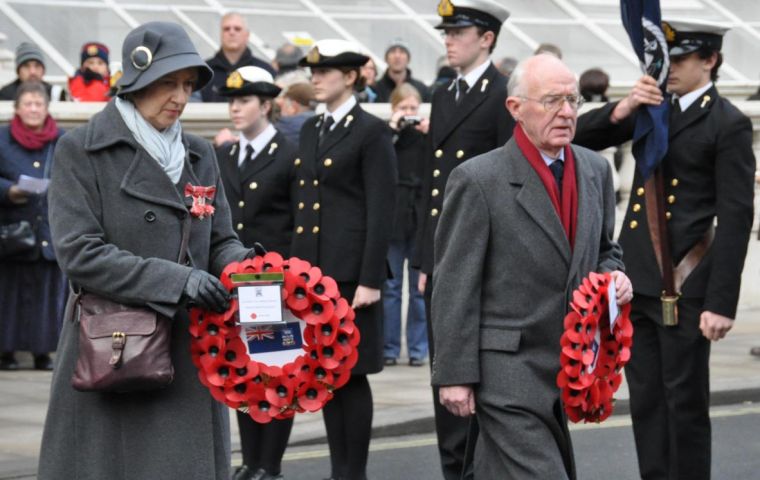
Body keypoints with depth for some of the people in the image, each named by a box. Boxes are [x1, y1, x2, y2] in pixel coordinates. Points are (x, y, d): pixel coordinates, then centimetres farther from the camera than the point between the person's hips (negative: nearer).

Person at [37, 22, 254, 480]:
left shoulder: (199, 155, 14)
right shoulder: (80, 151, -2)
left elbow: (220, 241, 15)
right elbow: (79, 253, -11)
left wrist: (240, 263, -11)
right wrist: (177, 279, -19)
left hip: (189, 355, 4)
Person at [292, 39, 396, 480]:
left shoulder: (372, 132, -7)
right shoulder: (311, 130, 15)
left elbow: (382, 211, -11)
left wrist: (370, 280, -16)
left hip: (350, 271, -7)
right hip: (312, 269, 7)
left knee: (351, 373, -2)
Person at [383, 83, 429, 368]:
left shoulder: (427, 134, 4)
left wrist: (428, 135, -11)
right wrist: (391, 128, -13)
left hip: (421, 218, 1)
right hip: (392, 219, -1)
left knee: (420, 287, 5)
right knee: (389, 286, 5)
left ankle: (418, 348, 11)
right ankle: (389, 347, 11)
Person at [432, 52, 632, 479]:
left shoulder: (596, 170, 9)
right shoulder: (479, 180, -11)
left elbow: (605, 249, 23)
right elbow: (455, 287, -10)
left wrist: (612, 275, -1)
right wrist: (454, 375, -12)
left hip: (570, 367, 6)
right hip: (507, 371, -6)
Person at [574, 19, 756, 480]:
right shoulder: (653, 107, 13)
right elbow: (583, 138, 8)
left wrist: (721, 303, -17)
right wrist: (623, 108, -12)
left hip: (684, 287, -7)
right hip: (636, 282, 7)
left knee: (685, 404, 2)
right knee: (646, 402, 12)